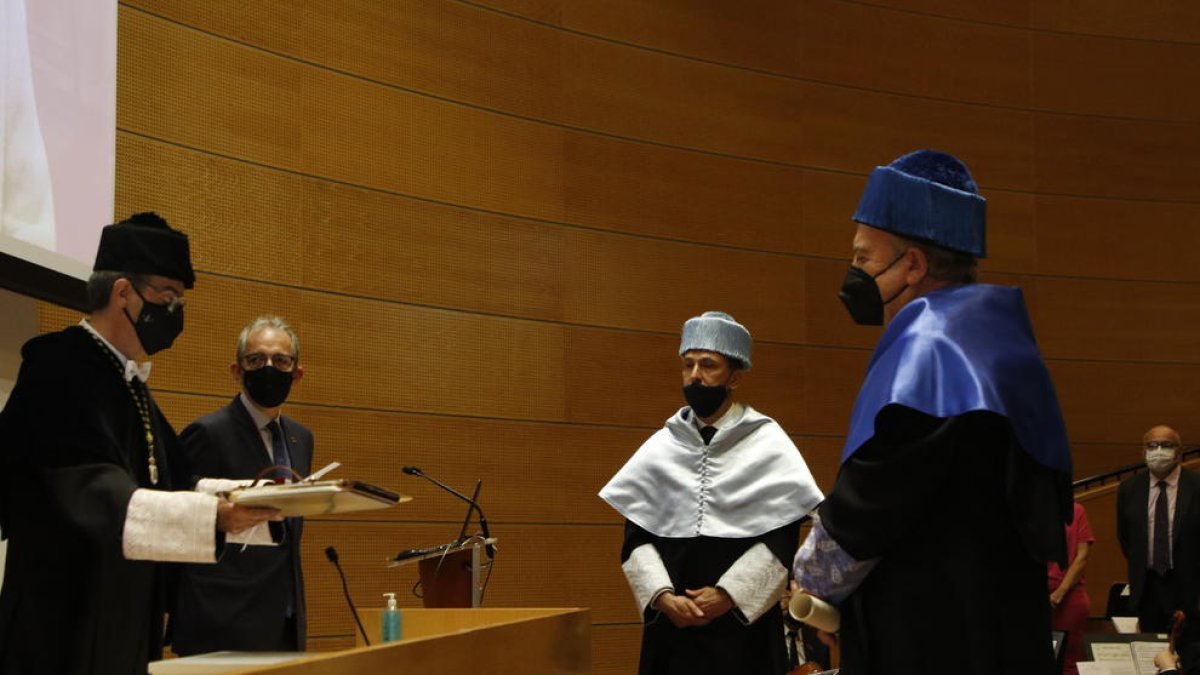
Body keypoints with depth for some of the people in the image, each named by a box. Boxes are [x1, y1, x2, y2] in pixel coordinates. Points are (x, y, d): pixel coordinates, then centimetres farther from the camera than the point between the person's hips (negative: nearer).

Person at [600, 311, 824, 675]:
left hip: (744, 623, -2)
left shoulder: (768, 445, 1)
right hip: (671, 624, 2)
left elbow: (781, 540, -5)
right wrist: (662, 596, -10)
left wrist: (728, 595, -13)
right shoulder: (660, 446, 8)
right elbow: (636, 536, 5)